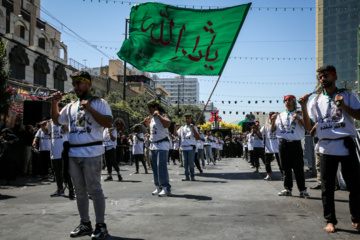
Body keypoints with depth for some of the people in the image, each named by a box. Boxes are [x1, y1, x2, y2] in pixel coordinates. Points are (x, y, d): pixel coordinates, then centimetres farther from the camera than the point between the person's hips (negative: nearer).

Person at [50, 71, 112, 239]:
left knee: (94, 190, -3)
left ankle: (101, 225, 5)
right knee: (80, 191, 11)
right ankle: (85, 224, 20)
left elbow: (109, 123, -13)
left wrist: (89, 108, -16)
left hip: (91, 154, -6)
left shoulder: (99, 103, -1)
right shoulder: (71, 106, 17)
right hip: (73, 154, 6)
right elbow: (56, 120, 28)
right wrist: (54, 103, 14)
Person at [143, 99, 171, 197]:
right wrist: (147, 124, 15)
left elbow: (168, 124, -28)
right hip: (152, 146, 9)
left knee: (161, 167, -14)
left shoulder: (162, 115, -6)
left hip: (162, 145, -9)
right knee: (154, 168, 8)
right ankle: (159, 187, 15)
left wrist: (158, 115, -22)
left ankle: (166, 188, -10)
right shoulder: (152, 118, 19)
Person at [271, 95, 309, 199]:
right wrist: (273, 120, -5)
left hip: (295, 143, -3)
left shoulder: (298, 115, 7)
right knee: (286, 168, 8)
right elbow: (273, 129, 12)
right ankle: (287, 189, 15)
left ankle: (302, 190, 1)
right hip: (283, 144, 3)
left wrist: (298, 119, -20)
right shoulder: (280, 116, 15)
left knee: (298, 168, -3)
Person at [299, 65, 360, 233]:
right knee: (327, 187, 4)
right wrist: (303, 106, -8)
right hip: (326, 148, 2)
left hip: (346, 146, -1)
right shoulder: (316, 100, 10)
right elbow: (308, 126, 5)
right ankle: (330, 220, 15)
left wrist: (343, 106, -13)